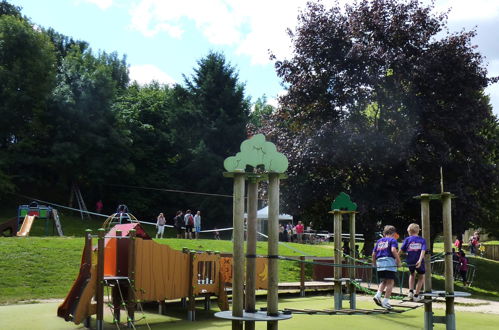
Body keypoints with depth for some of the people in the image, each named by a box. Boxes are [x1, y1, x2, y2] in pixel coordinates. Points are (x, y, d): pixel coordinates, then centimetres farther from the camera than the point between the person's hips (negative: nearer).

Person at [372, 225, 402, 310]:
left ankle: (378, 295, -3)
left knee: (383, 281, 19)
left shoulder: (379, 241, 20)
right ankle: (385, 301, -3)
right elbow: (393, 250, -15)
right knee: (390, 282, 1)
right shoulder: (392, 240, 4)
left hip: (379, 263, 6)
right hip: (389, 263, -6)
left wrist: (374, 264, 27)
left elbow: (374, 254, 18)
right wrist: (398, 261, -9)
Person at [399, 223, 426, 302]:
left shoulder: (407, 239, 2)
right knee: (421, 277, 20)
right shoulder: (422, 240, 4)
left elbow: (401, 250, -2)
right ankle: (416, 296, 17)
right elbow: (423, 251, -12)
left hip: (410, 261, 1)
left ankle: (411, 292, 17)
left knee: (412, 274, 29)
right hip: (419, 262, -1)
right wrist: (420, 260, -22)